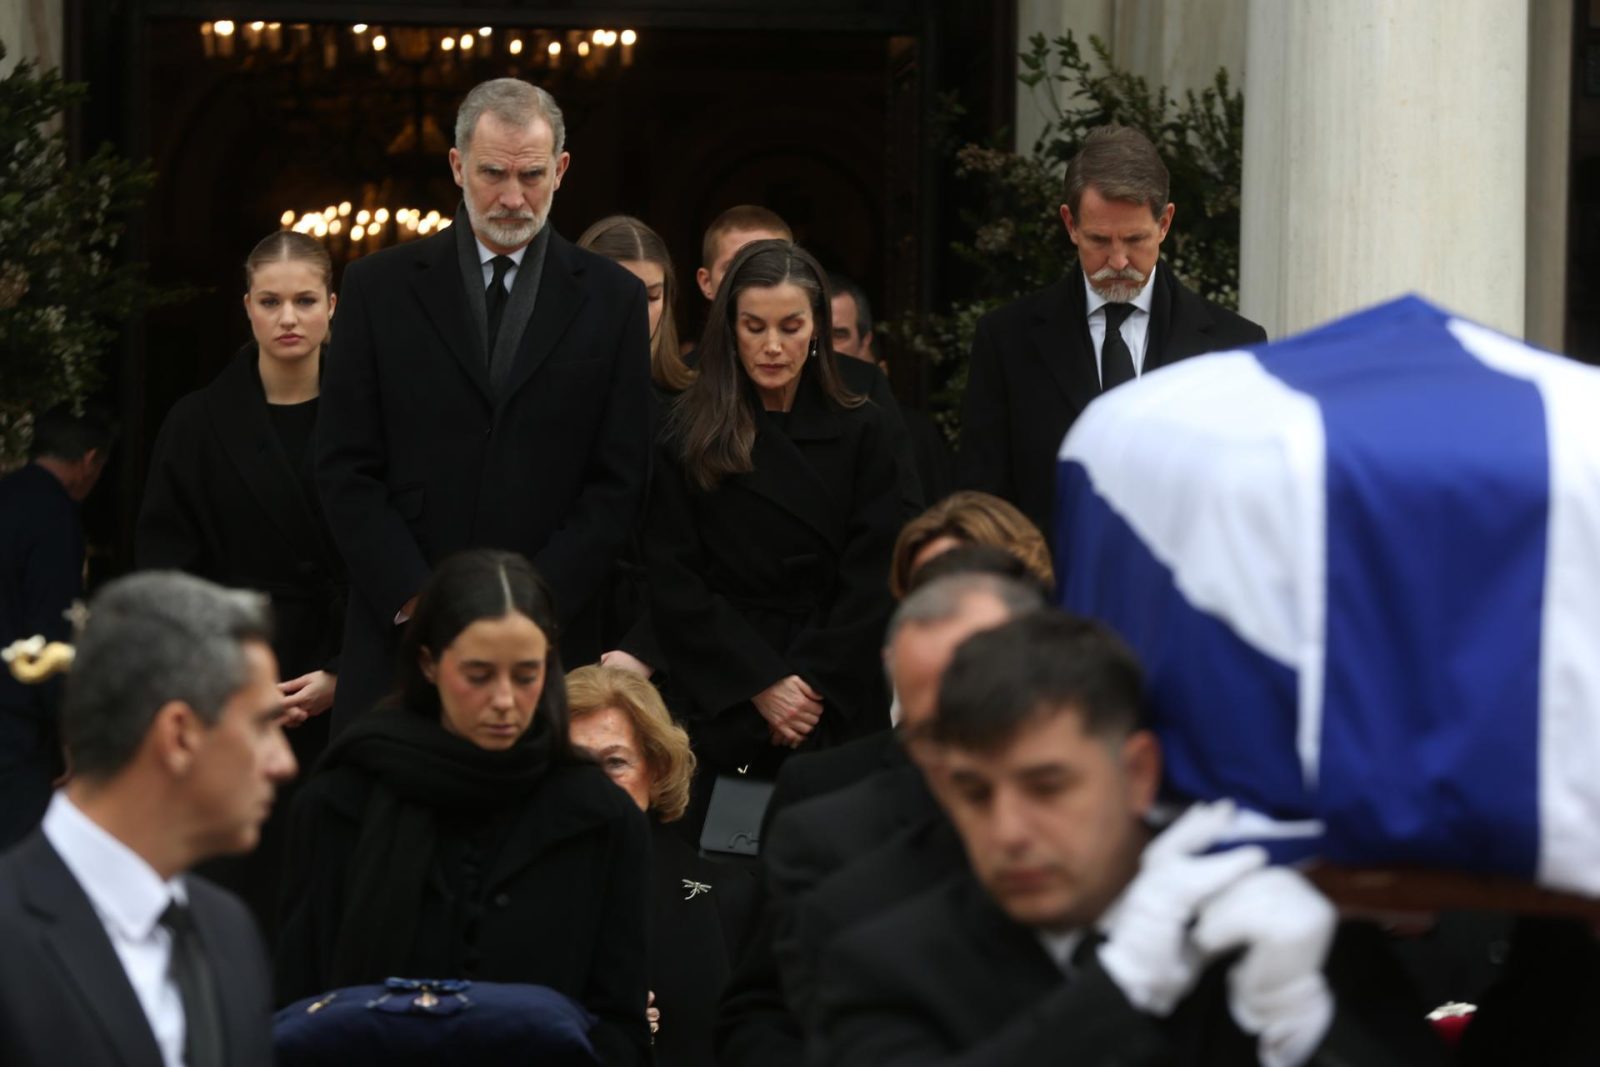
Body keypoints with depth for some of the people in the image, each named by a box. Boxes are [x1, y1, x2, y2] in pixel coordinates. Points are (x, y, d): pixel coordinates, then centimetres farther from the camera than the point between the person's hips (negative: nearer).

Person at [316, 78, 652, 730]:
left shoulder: (610, 298, 8)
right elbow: (345, 468, 4)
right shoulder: (380, 286, 7)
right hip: (399, 638, 0)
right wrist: (416, 599, -8)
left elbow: (617, 481, 4)